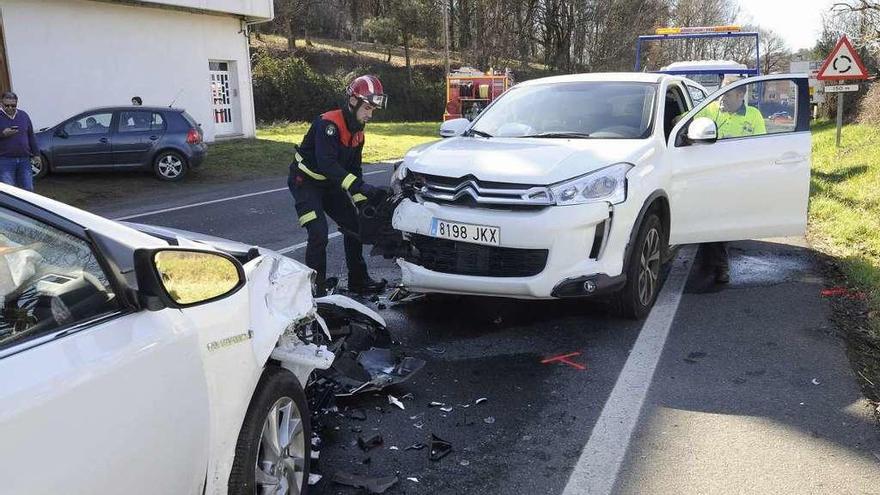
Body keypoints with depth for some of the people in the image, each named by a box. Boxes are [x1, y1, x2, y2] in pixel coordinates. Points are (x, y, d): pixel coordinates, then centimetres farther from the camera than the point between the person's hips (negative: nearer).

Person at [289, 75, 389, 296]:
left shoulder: (357, 132, 3)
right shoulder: (328, 124, -26)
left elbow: (354, 168, 7)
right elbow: (326, 163, -38)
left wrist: (362, 199, -4)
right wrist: (359, 186, -45)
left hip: (330, 184, 9)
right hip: (305, 181, -9)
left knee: (354, 226, 8)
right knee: (318, 233, -19)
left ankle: (358, 281, 21)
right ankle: (316, 288, -6)